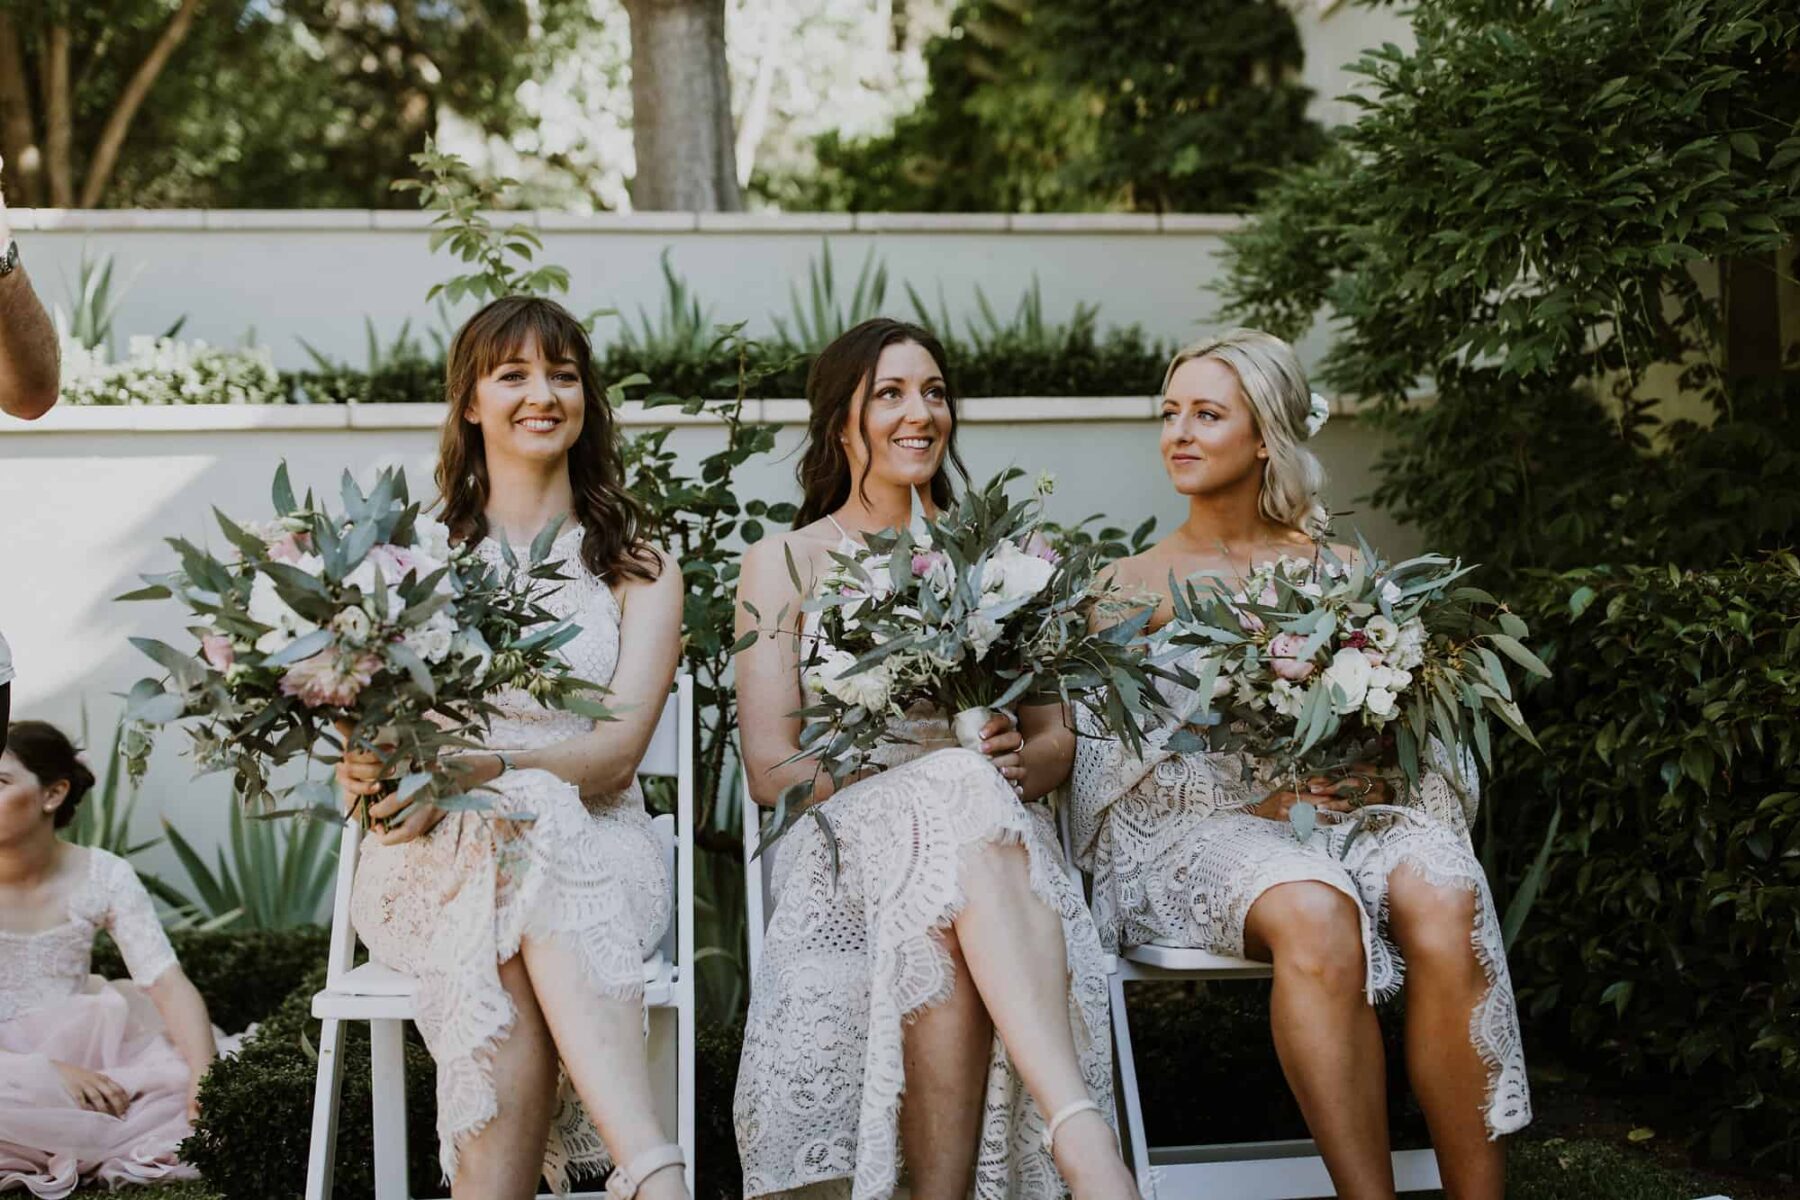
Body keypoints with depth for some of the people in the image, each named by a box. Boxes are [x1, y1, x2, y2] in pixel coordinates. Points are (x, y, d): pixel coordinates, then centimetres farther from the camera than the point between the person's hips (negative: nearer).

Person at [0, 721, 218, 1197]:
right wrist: (47, 1069, -29)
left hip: (84, 1056, 3)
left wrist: (205, 1076, -31)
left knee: (184, 1071, -22)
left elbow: (170, 985, -14)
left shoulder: (103, 877, -6)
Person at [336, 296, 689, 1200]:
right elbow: (365, 725, 7)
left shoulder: (640, 567, 13)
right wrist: (368, 764, -20)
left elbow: (617, 752, -2)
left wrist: (477, 770, -22)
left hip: (596, 845, 1)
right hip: (436, 858, -1)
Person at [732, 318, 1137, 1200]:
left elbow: (1058, 737, 19)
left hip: (998, 825, 3)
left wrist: (1020, 759, -9)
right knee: (953, 801, -40)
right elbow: (771, 771, 3)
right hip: (848, 840, -2)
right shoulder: (784, 563, 13)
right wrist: (946, 769, -13)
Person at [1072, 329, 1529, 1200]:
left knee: (1443, 897, -33)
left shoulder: (1337, 570, 17)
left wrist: (1385, 778, -12)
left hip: (1337, 809, 2)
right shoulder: (1131, 587, 12)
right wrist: (1252, 801, -13)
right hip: (1191, 828, -2)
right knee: (1312, 911, -37)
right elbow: (1116, 761, 2)